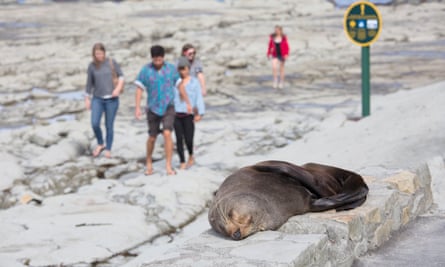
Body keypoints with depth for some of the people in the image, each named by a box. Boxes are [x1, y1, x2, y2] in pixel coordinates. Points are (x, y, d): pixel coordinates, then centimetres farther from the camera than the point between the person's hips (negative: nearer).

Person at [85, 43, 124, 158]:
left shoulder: (112, 63, -4)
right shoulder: (92, 66, 1)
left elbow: (121, 76, 2)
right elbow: (89, 83, 8)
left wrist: (118, 88, -14)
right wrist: (87, 99, 8)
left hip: (111, 99, -1)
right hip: (97, 99, 1)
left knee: (109, 126, 1)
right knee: (95, 124, -13)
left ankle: (108, 149, 18)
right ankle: (100, 144, 11)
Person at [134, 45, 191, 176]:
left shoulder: (171, 68, -2)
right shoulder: (145, 70, -5)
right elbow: (139, 89, -3)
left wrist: (188, 103, 10)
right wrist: (137, 107, -10)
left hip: (168, 107, 0)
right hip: (153, 108, 1)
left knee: (167, 133, -17)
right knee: (152, 137, 9)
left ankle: (168, 166, -13)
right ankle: (149, 162, 33)